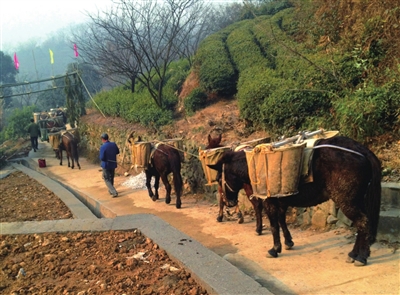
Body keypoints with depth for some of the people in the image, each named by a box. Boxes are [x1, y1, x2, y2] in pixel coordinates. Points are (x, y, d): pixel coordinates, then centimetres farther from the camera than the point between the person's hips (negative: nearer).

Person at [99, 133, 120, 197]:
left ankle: (114, 192, -9)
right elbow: (117, 152, 12)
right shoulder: (114, 144, -5)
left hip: (106, 165, -5)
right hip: (113, 164, 5)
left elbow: (102, 158, -21)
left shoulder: (103, 147, -22)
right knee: (111, 178, 22)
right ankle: (111, 191, 37)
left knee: (107, 179, 5)